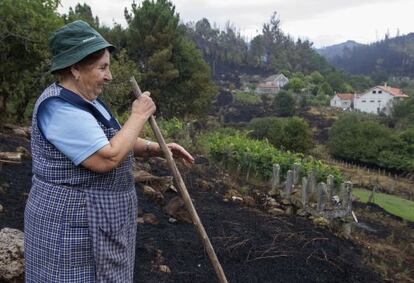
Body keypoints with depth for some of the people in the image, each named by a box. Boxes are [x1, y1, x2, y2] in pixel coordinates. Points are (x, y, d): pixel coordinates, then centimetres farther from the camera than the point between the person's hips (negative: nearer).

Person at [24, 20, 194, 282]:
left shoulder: (83, 100, 8)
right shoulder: (61, 109, -24)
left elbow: (114, 140, 13)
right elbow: (107, 158, -29)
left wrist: (156, 148, 1)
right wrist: (139, 116, -19)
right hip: (72, 225, -10)